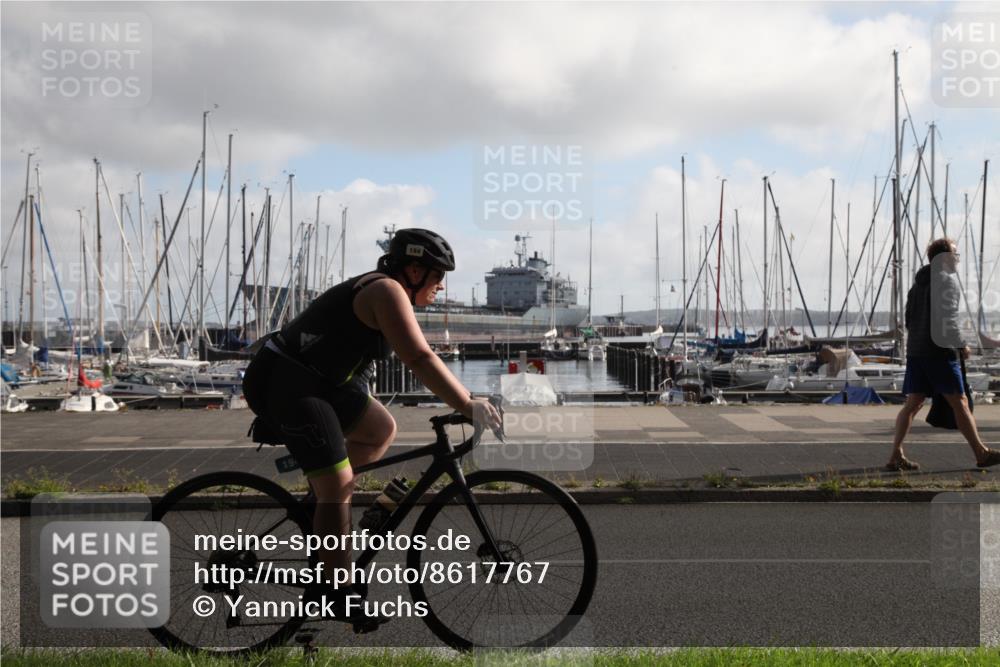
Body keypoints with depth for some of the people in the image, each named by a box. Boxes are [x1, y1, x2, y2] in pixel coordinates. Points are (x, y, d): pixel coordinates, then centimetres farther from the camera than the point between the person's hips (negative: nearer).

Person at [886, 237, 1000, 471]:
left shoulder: (918, 283, 18)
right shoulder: (947, 280, -8)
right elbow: (947, 319, -17)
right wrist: (961, 345, -9)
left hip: (915, 350, 8)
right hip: (939, 351, -8)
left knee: (913, 403, 4)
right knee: (959, 402, 0)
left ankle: (896, 456, -3)